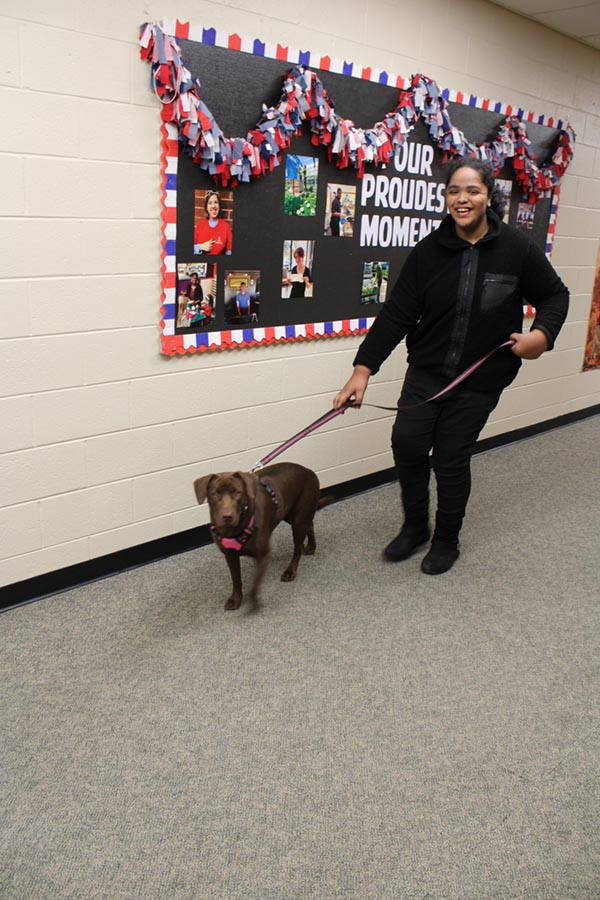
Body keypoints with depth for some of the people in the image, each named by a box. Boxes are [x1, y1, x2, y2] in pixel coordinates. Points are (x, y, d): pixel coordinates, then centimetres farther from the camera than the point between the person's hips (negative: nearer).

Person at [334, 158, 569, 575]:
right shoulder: (430, 250, -4)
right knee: (407, 441, -10)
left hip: (481, 377, -2)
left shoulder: (517, 248, -7)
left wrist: (542, 333, -15)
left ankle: (446, 541, 27)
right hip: (426, 371, 2)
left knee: (451, 458, 2)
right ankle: (415, 527, 17)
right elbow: (397, 314, -6)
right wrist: (364, 369, -13)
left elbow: (555, 296, 6)